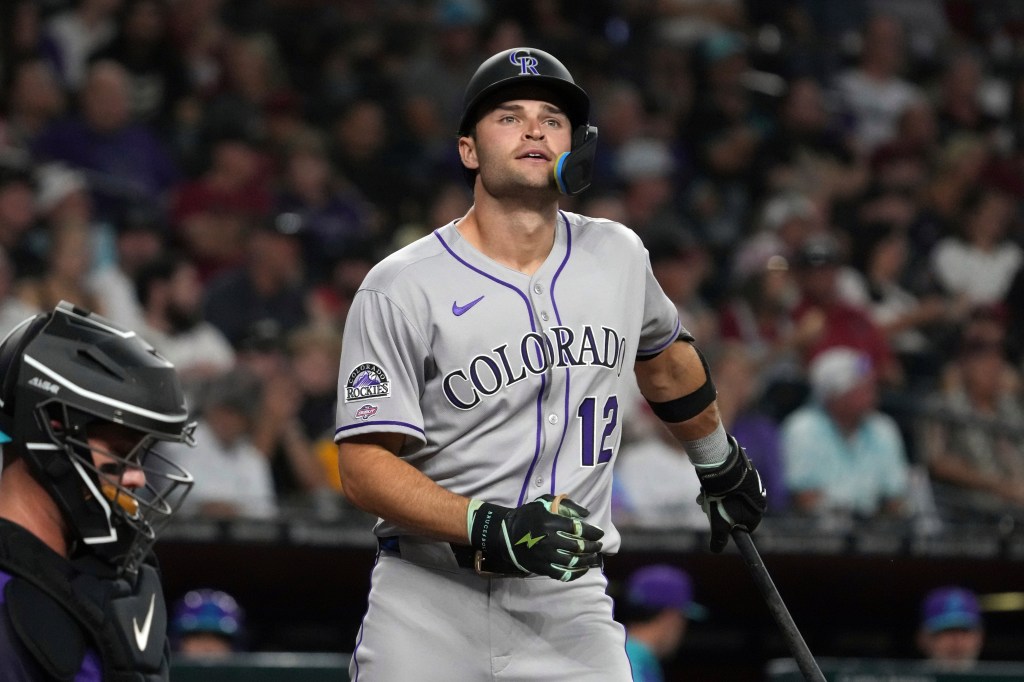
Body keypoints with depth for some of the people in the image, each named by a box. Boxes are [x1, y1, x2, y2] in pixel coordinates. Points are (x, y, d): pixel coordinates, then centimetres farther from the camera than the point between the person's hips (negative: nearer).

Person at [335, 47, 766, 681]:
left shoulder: (617, 256, 7)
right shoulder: (400, 289, -8)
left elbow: (662, 354, 28)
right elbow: (364, 464, -12)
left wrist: (721, 467, 40)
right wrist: (492, 529, -24)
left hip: (569, 606, 3)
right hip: (429, 603, -2)